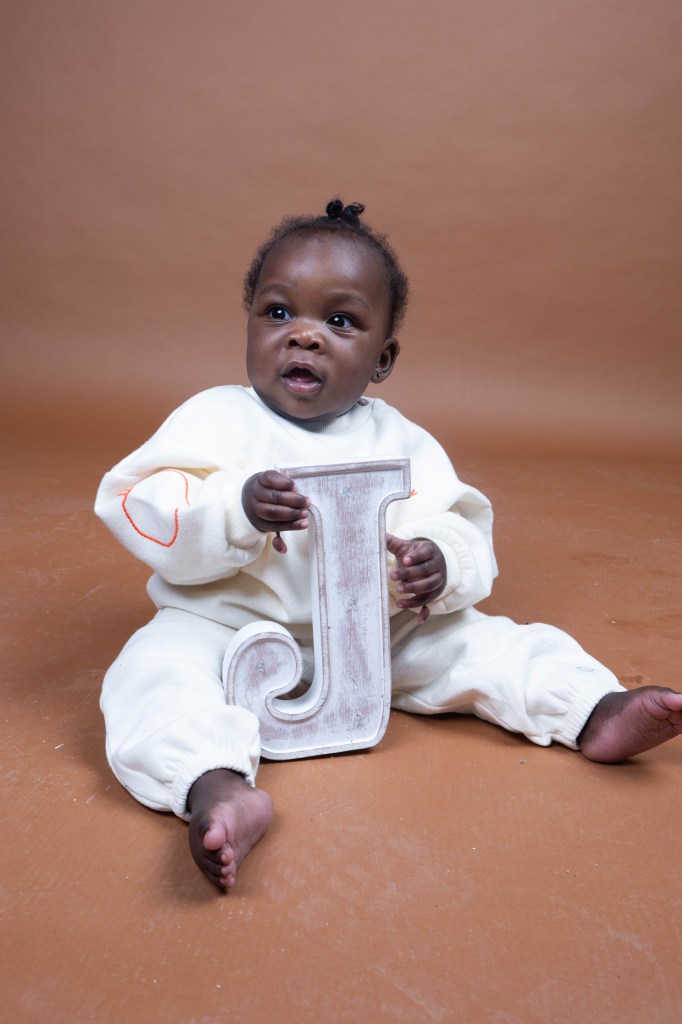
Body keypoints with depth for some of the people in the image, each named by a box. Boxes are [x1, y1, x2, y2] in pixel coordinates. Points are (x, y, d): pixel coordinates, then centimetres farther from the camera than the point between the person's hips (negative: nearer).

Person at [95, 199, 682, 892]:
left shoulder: (400, 443, 2)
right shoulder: (218, 418, -6)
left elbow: (459, 525, 0)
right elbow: (138, 505, -16)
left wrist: (441, 564, -24)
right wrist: (237, 510, -33)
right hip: (231, 628, -2)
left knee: (475, 640, -7)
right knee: (159, 667, -30)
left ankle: (592, 712, -3)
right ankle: (216, 788, -48)